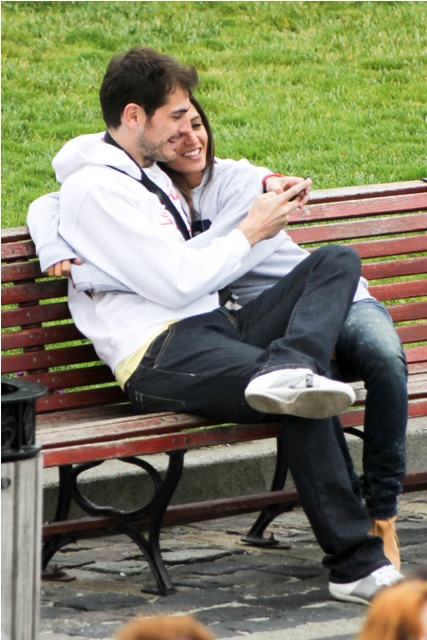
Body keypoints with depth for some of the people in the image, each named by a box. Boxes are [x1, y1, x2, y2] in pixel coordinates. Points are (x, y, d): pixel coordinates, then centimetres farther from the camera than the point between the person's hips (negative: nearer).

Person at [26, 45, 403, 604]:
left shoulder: (150, 174, 24)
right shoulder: (95, 186, -8)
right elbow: (177, 284, -14)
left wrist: (265, 198, 21)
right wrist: (250, 232, 0)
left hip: (215, 326, 10)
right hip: (160, 356, -10)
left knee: (338, 260, -8)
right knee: (302, 402, -33)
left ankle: (285, 370, -38)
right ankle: (355, 563, -31)